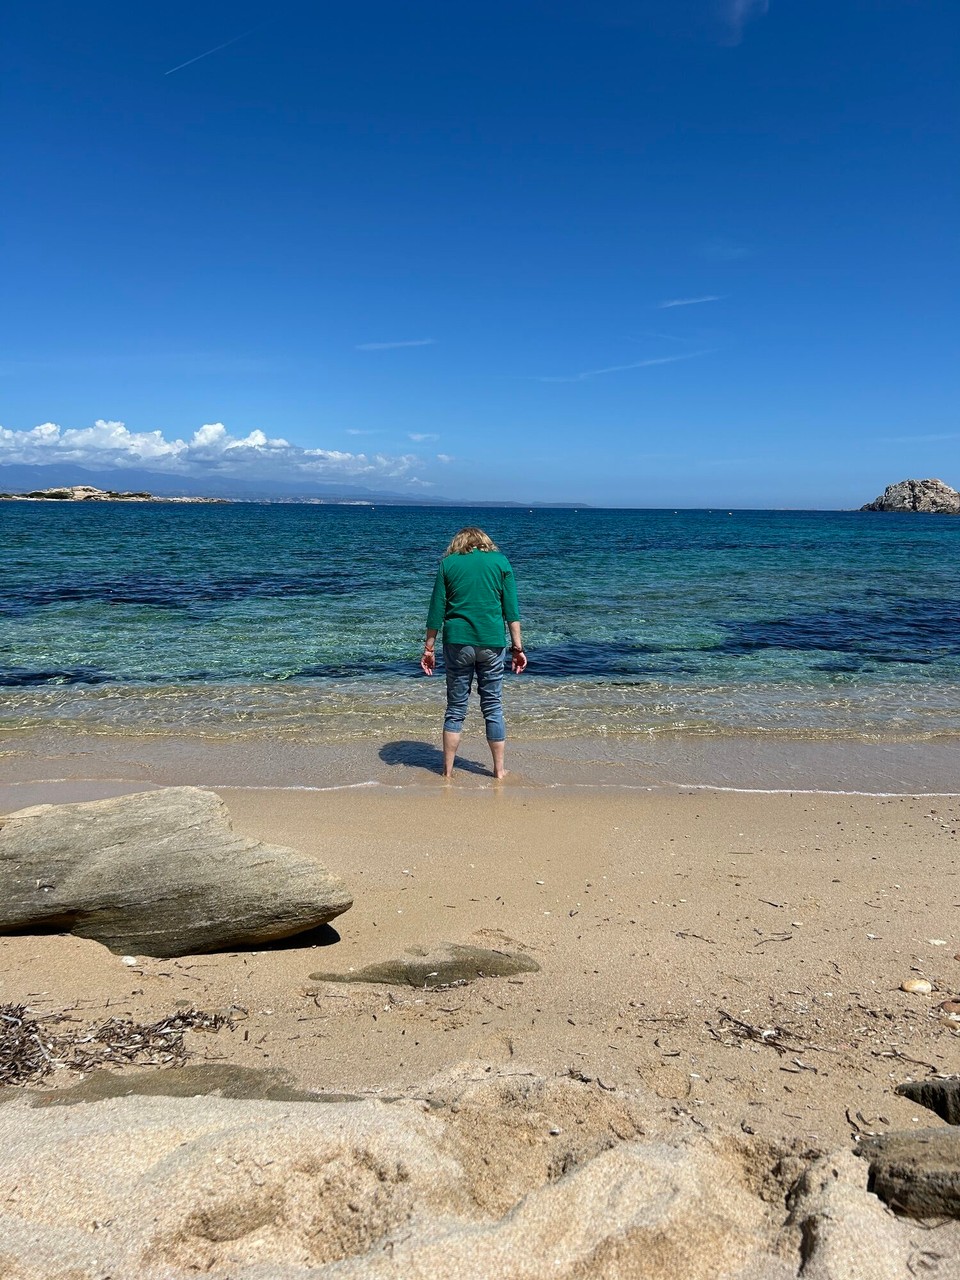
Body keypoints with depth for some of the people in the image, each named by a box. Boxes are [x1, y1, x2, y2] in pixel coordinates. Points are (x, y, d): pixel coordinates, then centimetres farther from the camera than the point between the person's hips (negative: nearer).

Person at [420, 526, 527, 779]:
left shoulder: (448, 564, 5)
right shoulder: (500, 561, 6)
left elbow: (436, 610, 3)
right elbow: (511, 609, 2)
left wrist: (429, 648, 7)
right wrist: (517, 647, 5)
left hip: (458, 643, 0)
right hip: (492, 644, 0)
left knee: (455, 708, 9)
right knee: (493, 707, 10)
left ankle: (448, 771, 12)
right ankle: (499, 770, 15)